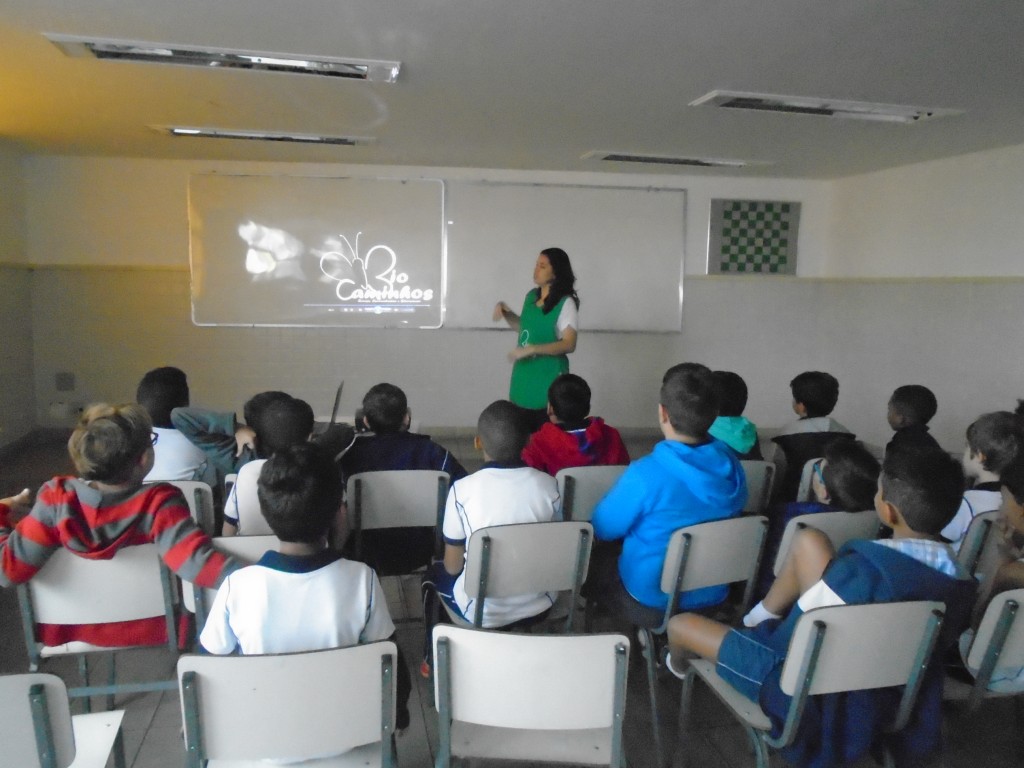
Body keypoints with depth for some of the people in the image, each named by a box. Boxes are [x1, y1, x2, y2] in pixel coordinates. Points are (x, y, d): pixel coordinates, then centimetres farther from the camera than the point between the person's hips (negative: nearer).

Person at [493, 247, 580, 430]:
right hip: (524, 376, 7)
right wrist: (506, 312, 7)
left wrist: (531, 349, -25)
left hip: (548, 378, -7)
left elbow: (569, 345, -20)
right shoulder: (531, 296, 8)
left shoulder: (565, 303, -13)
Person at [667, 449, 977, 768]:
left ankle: (678, 666, 45)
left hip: (815, 693, -6)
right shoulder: (962, 583, -11)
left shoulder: (865, 568, -32)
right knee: (809, 541, 3)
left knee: (681, 624, 8)